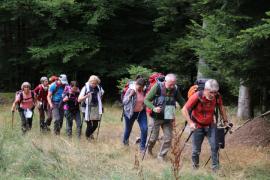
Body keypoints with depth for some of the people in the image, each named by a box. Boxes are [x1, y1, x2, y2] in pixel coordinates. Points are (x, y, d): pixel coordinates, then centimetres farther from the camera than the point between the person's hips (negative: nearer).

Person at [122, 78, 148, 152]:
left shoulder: (144, 91, -7)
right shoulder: (130, 90, -17)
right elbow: (124, 102, -15)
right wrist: (130, 95, -30)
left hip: (141, 112, 2)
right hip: (130, 113, -2)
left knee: (144, 129, -11)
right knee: (128, 128, 16)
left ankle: (142, 147, 1)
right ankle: (125, 141, 46)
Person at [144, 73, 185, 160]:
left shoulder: (175, 89, -4)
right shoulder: (157, 87, -15)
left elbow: (181, 101, 7)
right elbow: (146, 100, -11)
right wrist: (153, 108, -28)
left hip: (168, 118, 3)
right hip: (157, 117, -3)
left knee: (168, 137, -1)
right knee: (154, 137, 6)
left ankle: (161, 156, 15)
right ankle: (149, 149, 37)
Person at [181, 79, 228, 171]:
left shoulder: (217, 96, -15)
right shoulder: (197, 97, -26)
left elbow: (221, 107, 6)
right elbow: (184, 109, -20)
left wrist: (225, 121, 8)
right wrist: (190, 122, -27)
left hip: (210, 125, 3)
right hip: (197, 126, -2)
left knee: (215, 146, -12)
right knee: (196, 150, 2)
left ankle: (215, 167, -4)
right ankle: (195, 167, 23)